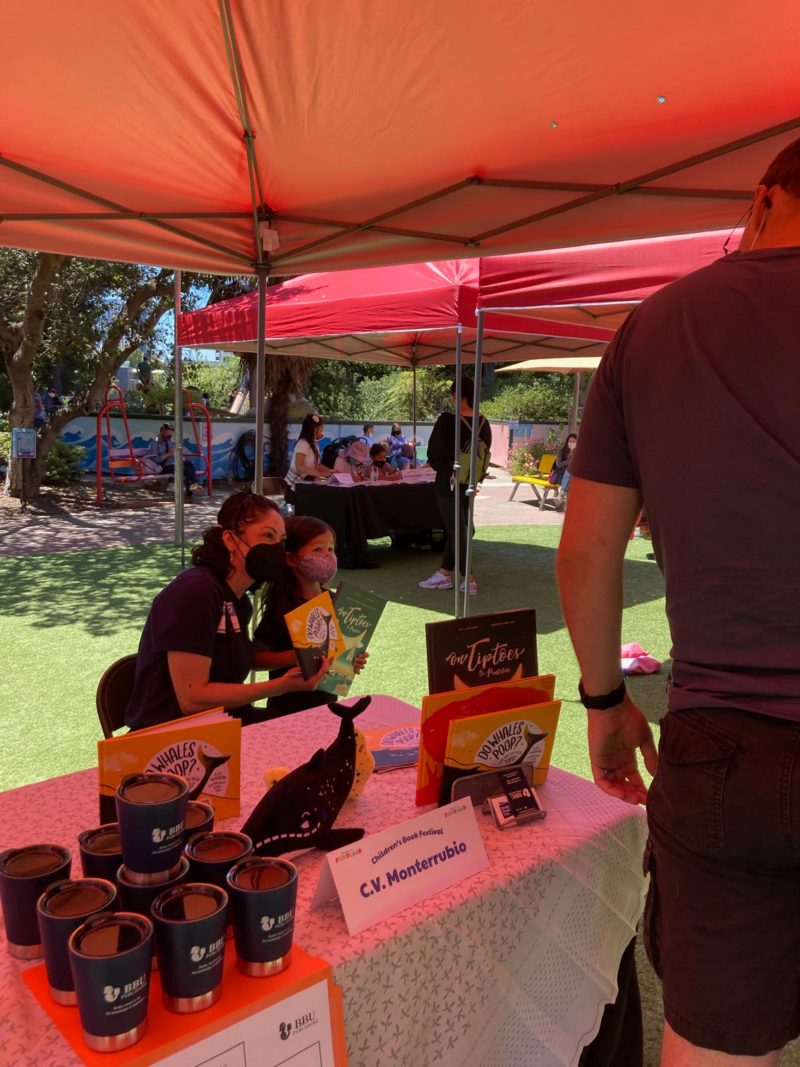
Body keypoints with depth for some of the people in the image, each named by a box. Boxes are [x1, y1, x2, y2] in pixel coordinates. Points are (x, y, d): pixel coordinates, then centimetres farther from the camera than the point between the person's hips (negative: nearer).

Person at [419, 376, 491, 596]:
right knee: (455, 529, 16)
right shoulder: (483, 423, 0)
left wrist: (441, 468, 6)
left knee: (457, 531, 1)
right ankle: (444, 574, 26)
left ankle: (468, 580, 3)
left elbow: (434, 453, -13)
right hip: (470, 484, 6)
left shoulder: (448, 420, -18)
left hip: (449, 484, -6)